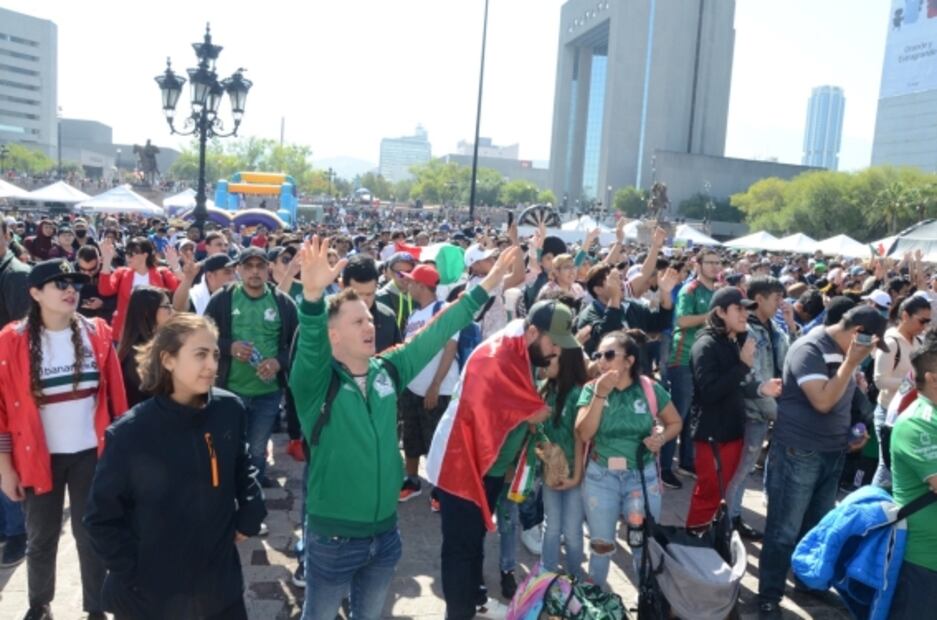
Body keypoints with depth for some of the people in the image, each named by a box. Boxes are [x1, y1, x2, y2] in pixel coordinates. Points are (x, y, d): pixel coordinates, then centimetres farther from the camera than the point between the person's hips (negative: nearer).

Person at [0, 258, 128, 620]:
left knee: (91, 535, 10)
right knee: (41, 538, 15)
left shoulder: (97, 333, -3)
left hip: (90, 453, 1)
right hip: (39, 456, -1)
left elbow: (115, 394, 1)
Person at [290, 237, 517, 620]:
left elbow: (437, 333, 2)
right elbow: (311, 344, -36)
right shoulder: (316, 381, -15)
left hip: (385, 531, 5)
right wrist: (313, 295, -55)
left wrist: (485, 286, 1)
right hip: (333, 537, -5)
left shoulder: (388, 371, -1)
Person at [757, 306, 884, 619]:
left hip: (833, 453, 8)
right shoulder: (809, 348, -17)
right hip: (798, 453, -8)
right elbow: (823, 401, -27)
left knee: (817, 527, 20)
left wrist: (850, 434, 7)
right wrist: (851, 362, -23)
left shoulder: (843, 352, 8)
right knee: (784, 531, 1)